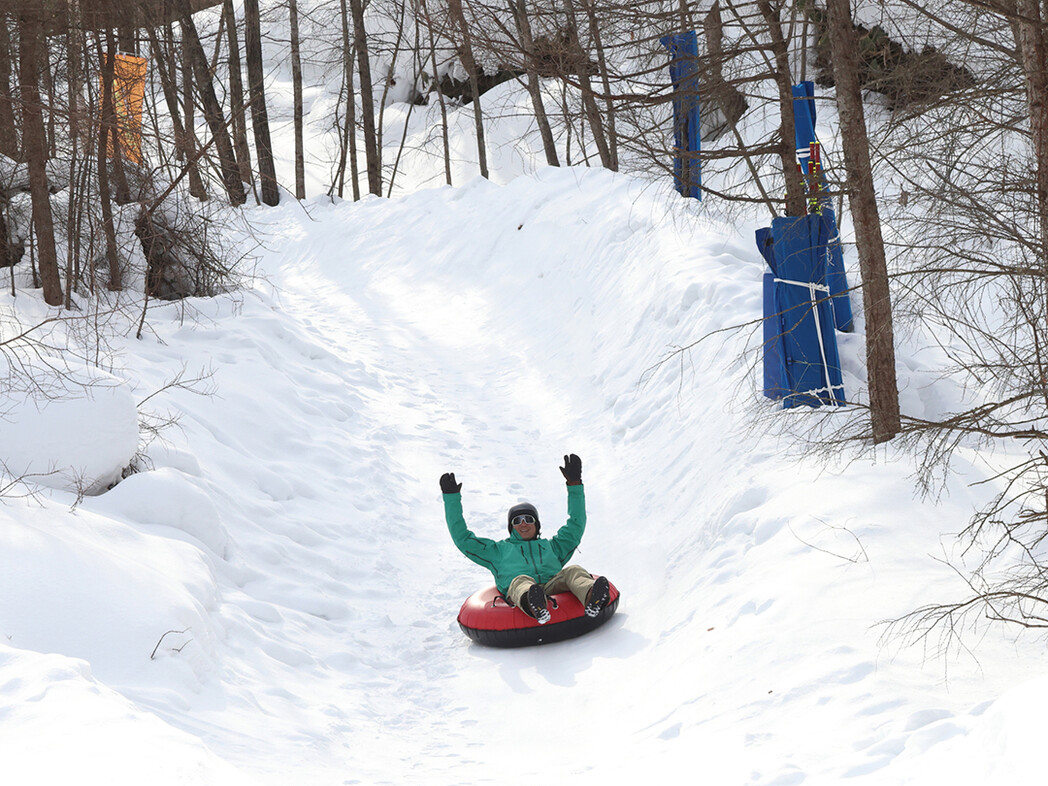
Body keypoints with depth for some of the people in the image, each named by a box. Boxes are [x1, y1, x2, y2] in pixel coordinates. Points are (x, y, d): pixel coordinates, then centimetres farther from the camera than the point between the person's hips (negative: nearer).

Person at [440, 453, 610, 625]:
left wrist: (574, 485, 35)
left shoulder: (551, 546, 40)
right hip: (516, 592, -2)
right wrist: (452, 498, 34)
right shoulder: (499, 550, 36)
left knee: (573, 571, -28)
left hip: (553, 585, 2)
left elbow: (576, 526, 39)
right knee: (521, 581, -38)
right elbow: (462, 538, 34)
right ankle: (534, 607, -76)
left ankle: (590, 598, -64)